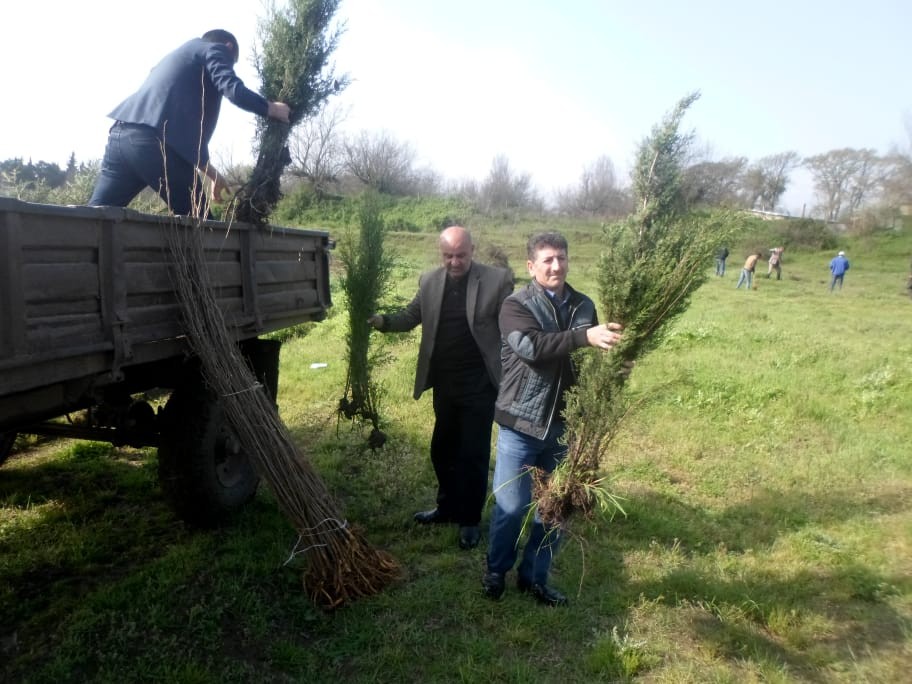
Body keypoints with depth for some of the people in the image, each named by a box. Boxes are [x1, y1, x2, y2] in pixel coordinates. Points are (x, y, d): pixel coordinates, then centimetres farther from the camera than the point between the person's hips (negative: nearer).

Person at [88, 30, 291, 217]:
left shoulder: (180, 54, 38)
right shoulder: (216, 50, 14)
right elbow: (235, 91, -7)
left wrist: (212, 174, 40)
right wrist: (272, 109, 12)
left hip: (122, 134, 8)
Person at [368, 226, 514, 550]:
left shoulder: (497, 280, -10)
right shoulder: (429, 281, 3)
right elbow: (412, 315, 10)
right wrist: (385, 321, -10)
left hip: (479, 384, -5)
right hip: (444, 383, 5)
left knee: (473, 452, 5)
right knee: (442, 448, 18)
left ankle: (470, 520, 22)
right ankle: (447, 506, 39)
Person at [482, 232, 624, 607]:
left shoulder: (584, 306, 5)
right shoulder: (516, 305, -9)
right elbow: (532, 347, -28)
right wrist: (584, 337, -40)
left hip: (565, 424, 4)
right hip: (522, 423, -4)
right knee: (512, 506, 4)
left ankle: (534, 577, 33)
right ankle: (496, 570, 30)